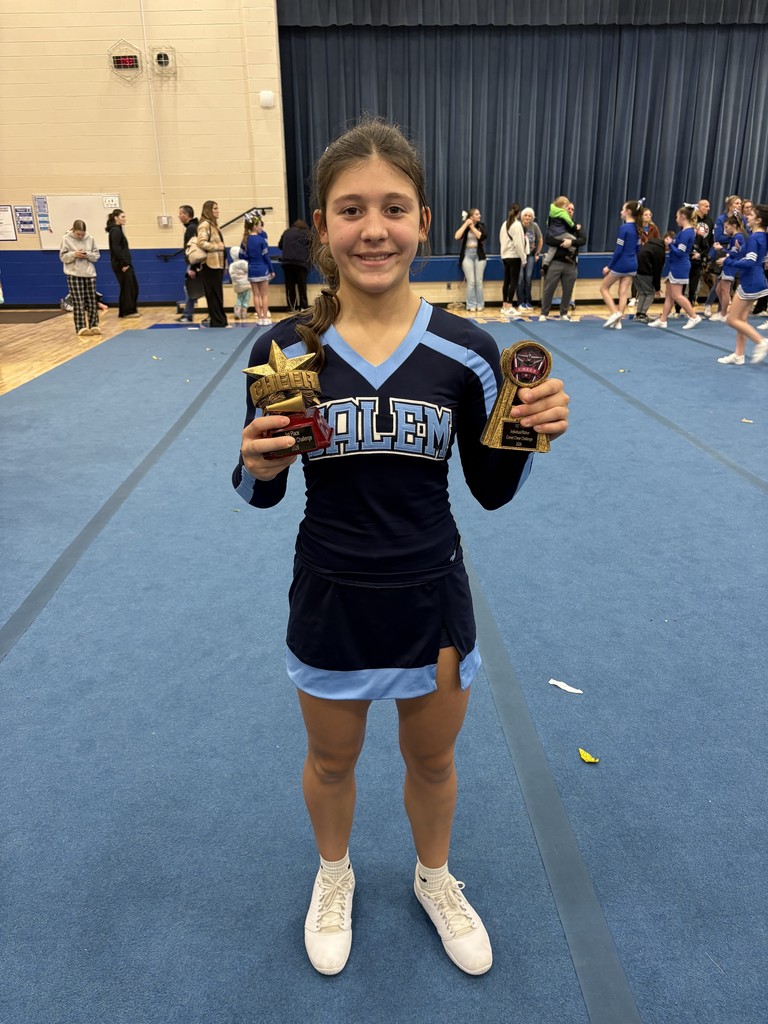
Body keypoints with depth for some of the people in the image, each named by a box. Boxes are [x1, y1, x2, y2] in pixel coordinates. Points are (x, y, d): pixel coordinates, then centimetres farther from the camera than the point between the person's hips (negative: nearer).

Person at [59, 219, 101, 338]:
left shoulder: (90, 239, 1)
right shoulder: (66, 239, -3)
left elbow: (97, 255, 5)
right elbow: (63, 257, -2)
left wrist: (88, 255, -14)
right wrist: (74, 254, -19)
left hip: (89, 274, 2)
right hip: (74, 274, -2)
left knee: (92, 301, 5)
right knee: (78, 303, -2)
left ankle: (94, 325, 15)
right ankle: (81, 328, 1)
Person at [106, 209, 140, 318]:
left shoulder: (117, 230, 17)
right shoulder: (116, 230, -12)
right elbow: (116, 249, -19)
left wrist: (126, 263, 13)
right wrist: (124, 263, -20)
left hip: (124, 264, 9)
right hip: (121, 265, -9)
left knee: (133, 286, 12)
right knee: (127, 287, -3)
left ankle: (131, 310, 18)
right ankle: (128, 312, 4)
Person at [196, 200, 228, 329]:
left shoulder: (213, 224, 19)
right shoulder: (205, 224, -11)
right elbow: (201, 242, -22)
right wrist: (217, 247, -18)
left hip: (217, 264, 10)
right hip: (210, 265, -10)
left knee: (217, 295, 11)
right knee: (214, 295, -6)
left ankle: (220, 321, 16)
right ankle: (217, 322, -3)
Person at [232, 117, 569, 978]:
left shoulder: (466, 352, -11)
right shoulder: (283, 351, -12)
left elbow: (492, 490, -2)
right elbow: (261, 494, -3)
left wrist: (530, 436, -21)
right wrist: (258, 466, -25)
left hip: (432, 598, 1)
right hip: (329, 601, 0)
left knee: (432, 761, 23)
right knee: (331, 762, 24)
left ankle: (434, 878, 56)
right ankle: (334, 876, 57)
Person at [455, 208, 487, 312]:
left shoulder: (481, 225, 5)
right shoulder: (464, 226, 1)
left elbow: (482, 236, -12)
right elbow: (457, 237, -15)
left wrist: (472, 227, -9)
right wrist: (466, 224, -13)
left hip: (479, 255, 1)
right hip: (467, 254, -1)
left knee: (479, 281, 0)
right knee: (471, 281, -7)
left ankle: (480, 305, 8)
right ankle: (471, 305, 0)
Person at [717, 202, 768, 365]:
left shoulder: (754, 238, -17)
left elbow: (749, 263, -26)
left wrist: (727, 262, -18)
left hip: (750, 282, -10)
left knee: (732, 319, -5)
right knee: (741, 319, 12)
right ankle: (738, 355, 15)